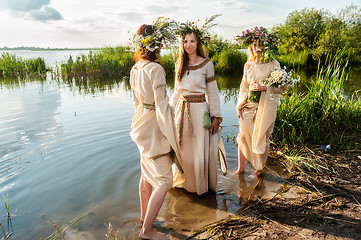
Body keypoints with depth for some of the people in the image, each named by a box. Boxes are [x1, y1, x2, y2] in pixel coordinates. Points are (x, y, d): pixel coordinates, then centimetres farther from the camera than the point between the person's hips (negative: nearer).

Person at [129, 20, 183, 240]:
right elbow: (162, 106, -23)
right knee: (164, 182, 3)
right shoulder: (155, 69, -21)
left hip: (142, 124, 9)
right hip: (155, 127, -9)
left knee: (147, 174, 22)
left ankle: (145, 215, 39)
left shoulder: (135, 69, 5)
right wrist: (171, 137, -17)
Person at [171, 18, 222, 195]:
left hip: (199, 110, -4)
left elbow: (213, 92, -5)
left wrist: (216, 116, -9)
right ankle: (184, 181, 35)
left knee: (199, 151, 5)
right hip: (182, 111, 5)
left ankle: (201, 185, 27)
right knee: (182, 149, 13)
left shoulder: (206, 64, -6)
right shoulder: (180, 64, 8)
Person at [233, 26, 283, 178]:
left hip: (265, 107, -4)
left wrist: (263, 87, -20)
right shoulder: (248, 65, 10)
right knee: (243, 136, 7)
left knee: (261, 138, 3)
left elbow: (280, 88, -5)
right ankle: (241, 167, 22)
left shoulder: (273, 64, -3)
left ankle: (259, 169, 20)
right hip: (248, 106, 4)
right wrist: (239, 106, 8)